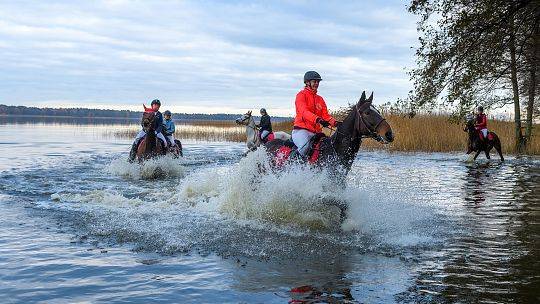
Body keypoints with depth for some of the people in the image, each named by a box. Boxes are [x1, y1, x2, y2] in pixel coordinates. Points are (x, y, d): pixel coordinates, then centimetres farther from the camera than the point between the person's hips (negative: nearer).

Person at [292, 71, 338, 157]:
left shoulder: (320, 99, 22)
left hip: (316, 133, 7)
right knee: (306, 146, -35)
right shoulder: (301, 95, -1)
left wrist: (335, 123, -10)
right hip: (301, 130, -7)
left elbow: (325, 115, 12)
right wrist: (317, 119, -36)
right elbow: (303, 111, -18)